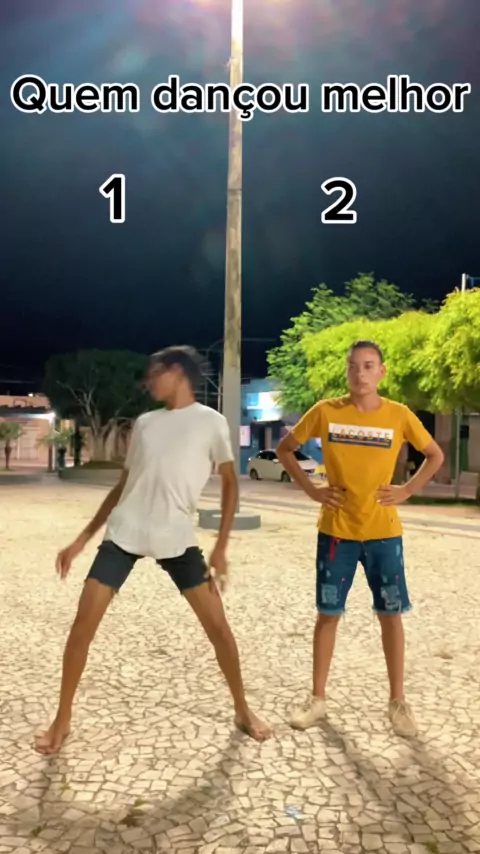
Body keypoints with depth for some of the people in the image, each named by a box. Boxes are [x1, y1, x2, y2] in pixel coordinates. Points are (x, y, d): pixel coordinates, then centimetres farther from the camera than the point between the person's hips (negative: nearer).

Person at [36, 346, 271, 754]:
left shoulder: (210, 421, 1)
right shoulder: (144, 424, 12)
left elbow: (230, 483, 3)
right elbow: (123, 486, 16)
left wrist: (221, 548, -3)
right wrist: (82, 539, 13)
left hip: (177, 538, -3)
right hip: (124, 533, 3)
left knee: (218, 625, -1)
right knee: (84, 623, -2)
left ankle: (242, 710, 22)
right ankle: (62, 720, 17)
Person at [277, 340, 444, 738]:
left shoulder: (399, 415, -4)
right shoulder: (325, 412, -5)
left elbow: (435, 456, 9)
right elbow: (285, 449, 6)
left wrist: (407, 491, -2)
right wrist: (311, 489, -3)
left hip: (383, 532, 0)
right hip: (336, 530, 0)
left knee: (391, 614, 7)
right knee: (328, 613, 7)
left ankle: (398, 701, 23)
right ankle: (318, 699, 22)